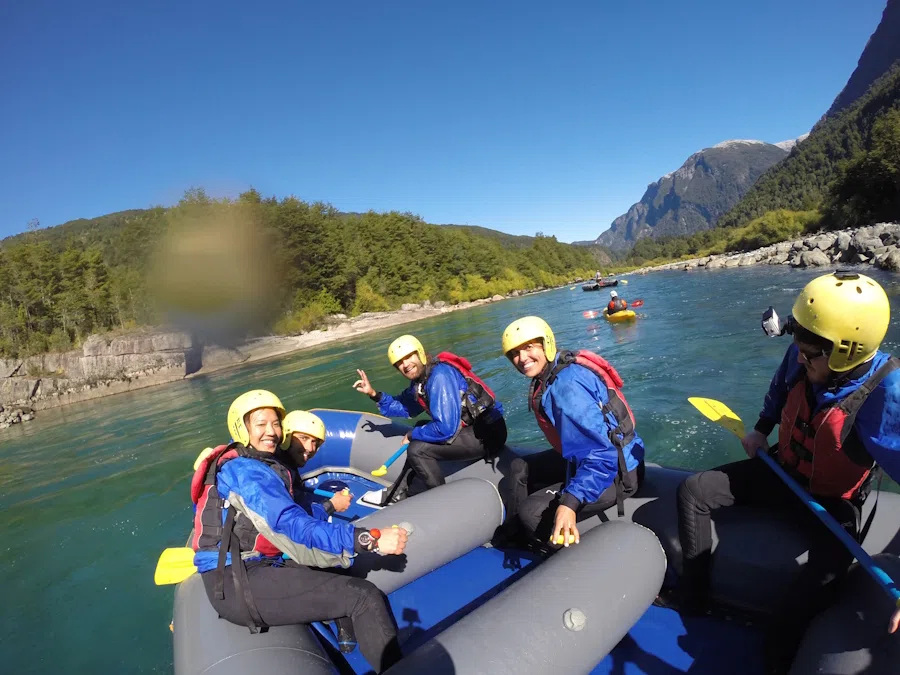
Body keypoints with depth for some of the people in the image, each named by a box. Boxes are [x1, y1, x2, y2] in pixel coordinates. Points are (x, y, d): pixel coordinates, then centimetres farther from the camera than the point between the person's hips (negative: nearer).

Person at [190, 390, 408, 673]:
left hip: (244, 573, 11)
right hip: (238, 583, -11)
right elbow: (295, 526, -28)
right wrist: (371, 539, -33)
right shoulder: (246, 470, -15)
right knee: (364, 596, -19)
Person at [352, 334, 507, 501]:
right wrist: (374, 394, 11)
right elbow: (406, 408, 20)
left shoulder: (440, 376, -22)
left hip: (487, 434, -10)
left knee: (418, 449, -15)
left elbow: (445, 429, -27)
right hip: (475, 428, 10)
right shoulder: (420, 378, 7)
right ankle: (400, 492, 22)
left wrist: (413, 435, -10)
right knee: (421, 428, 20)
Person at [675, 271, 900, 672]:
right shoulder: (802, 358, -16)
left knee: (830, 565, -33)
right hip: (782, 470, 5)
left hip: (833, 499, -4)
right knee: (692, 492, -8)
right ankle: (693, 602, 8)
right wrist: (761, 430, 8)